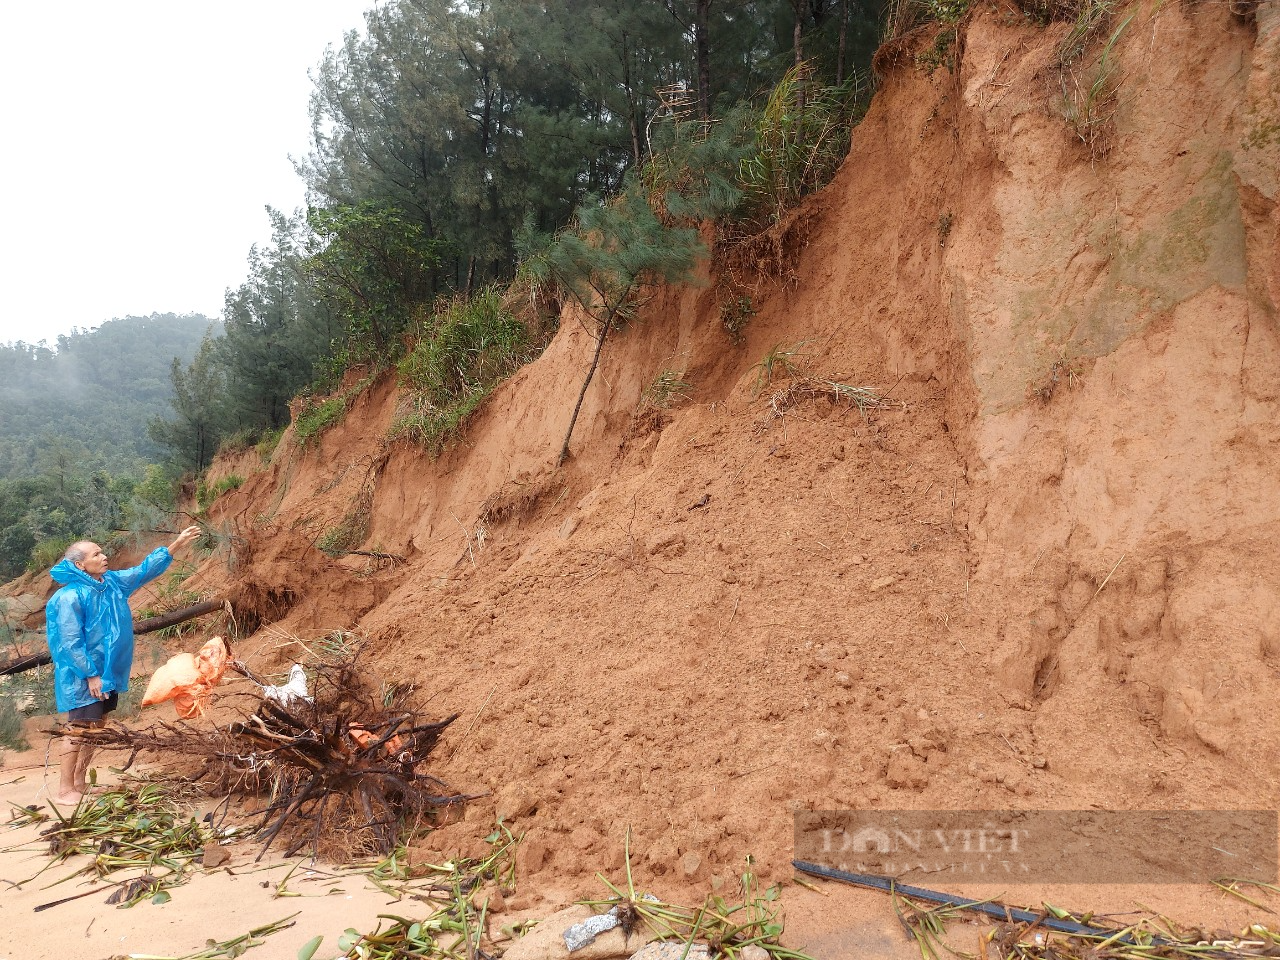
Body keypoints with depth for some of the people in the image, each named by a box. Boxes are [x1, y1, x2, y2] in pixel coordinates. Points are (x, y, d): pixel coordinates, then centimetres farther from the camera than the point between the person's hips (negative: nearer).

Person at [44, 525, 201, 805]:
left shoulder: (113, 581, 3)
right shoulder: (71, 596, -19)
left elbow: (145, 570, 12)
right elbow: (70, 642, -20)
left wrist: (175, 545, 5)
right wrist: (90, 675, -20)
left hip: (108, 672, 8)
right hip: (83, 677, -8)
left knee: (95, 728, 15)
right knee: (78, 730, -3)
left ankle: (80, 782, 26)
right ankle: (64, 790, 6)